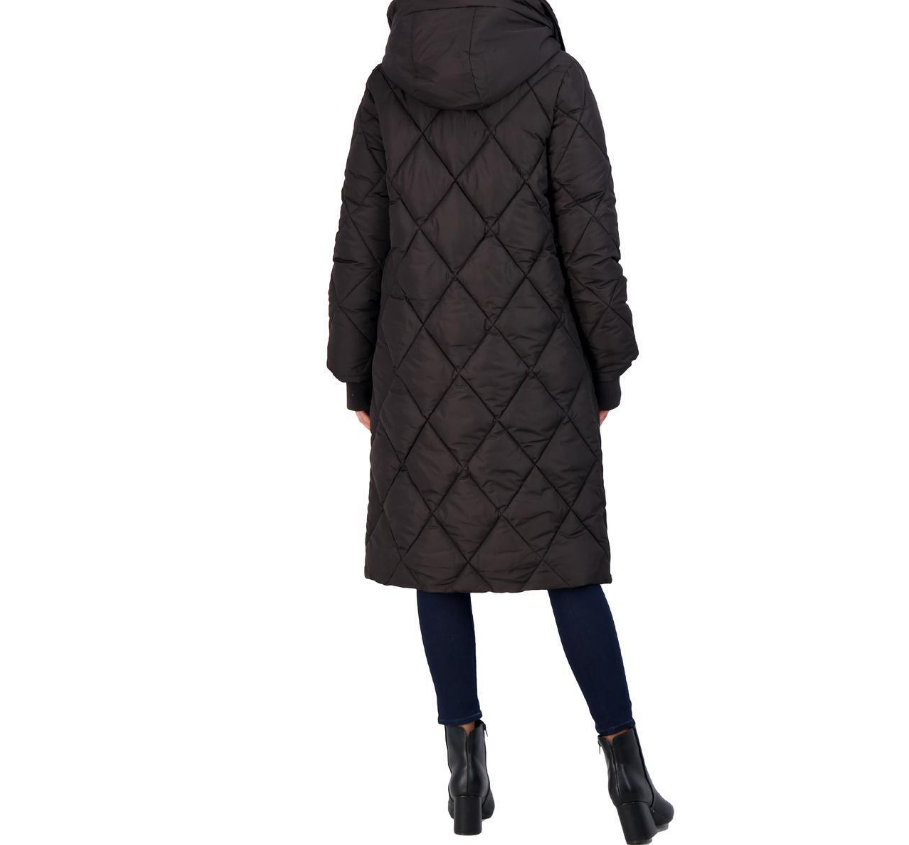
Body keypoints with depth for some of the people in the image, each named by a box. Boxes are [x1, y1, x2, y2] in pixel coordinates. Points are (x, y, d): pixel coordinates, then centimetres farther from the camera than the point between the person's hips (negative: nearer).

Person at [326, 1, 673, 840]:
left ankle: (468, 770, 14)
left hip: (428, 367, 1)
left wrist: (357, 378, 9)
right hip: (533, 368, -1)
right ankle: (628, 770, 8)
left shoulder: (387, 87, -2)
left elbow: (360, 250, -1)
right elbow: (591, 244, -9)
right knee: (564, 559, 10)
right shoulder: (558, 78, -8)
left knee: (438, 554, 14)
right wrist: (608, 370, 2)